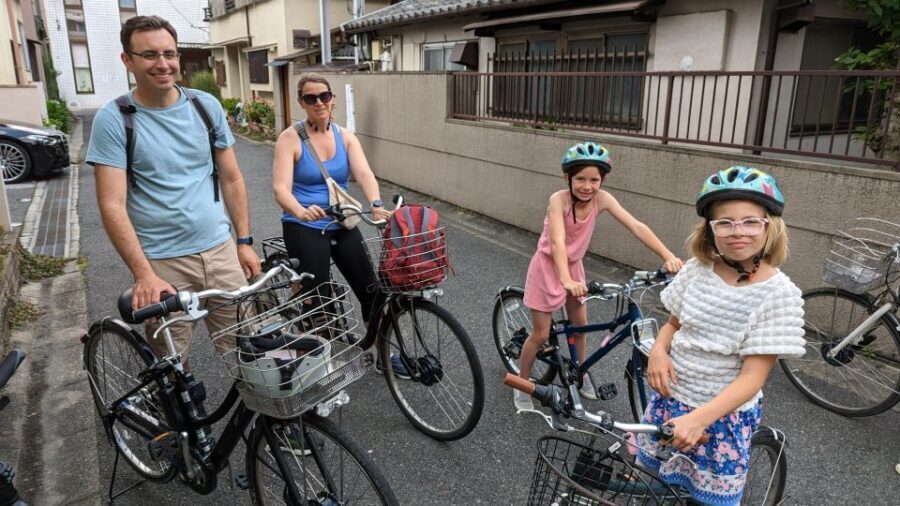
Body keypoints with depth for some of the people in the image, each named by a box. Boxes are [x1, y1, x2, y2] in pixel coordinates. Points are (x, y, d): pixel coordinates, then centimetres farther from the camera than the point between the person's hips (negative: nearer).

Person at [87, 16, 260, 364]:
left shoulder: (207, 106, 4)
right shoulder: (113, 120, -6)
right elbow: (112, 206, -11)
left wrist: (244, 241, 6)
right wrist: (144, 275, -19)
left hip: (220, 250, 3)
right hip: (162, 262, -2)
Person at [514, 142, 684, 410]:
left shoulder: (602, 199, -16)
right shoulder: (559, 199, -29)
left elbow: (636, 226, -24)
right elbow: (558, 242, -41)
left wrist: (668, 256, -35)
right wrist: (566, 281, -56)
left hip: (573, 265, 5)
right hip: (548, 266, -5)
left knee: (581, 325, 15)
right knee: (541, 335, 2)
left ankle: (581, 373, 40)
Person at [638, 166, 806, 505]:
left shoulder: (779, 293, -17)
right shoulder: (697, 268, -6)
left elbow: (752, 377, -19)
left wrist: (699, 418, -31)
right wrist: (658, 349, -14)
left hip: (723, 415, -4)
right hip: (669, 399, 4)